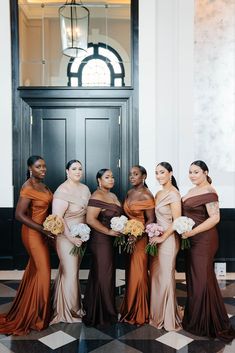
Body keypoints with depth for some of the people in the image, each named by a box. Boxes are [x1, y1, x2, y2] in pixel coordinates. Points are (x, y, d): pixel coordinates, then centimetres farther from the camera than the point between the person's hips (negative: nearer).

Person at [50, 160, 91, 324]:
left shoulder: (85, 189, 7)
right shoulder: (62, 191, -16)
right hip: (66, 236, -7)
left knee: (74, 271, 16)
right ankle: (70, 311, 17)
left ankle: (74, 306, 33)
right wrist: (71, 237, -21)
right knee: (70, 273, -1)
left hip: (81, 236, 7)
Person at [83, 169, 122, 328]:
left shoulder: (113, 196, 15)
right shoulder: (97, 196, -13)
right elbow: (90, 219, -22)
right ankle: (102, 316, 16)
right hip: (101, 240, -8)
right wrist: (109, 231, -18)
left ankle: (107, 312, 29)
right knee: (103, 276, 1)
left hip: (112, 241, 8)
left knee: (109, 274, 15)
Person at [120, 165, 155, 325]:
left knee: (138, 275, 1)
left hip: (141, 239, -7)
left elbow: (151, 220, -12)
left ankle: (140, 313, 17)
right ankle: (130, 310, 28)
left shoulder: (146, 195, -12)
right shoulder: (129, 193, 10)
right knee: (130, 274, 13)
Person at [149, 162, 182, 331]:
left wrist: (162, 238, -15)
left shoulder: (173, 194, -13)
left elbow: (177, 221, -17)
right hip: (157, 238, 8)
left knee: (165, 277, 2)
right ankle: (158, 314, 29)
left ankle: (168, 318, 19)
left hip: (168, 239, -8)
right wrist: (153, 234, 4)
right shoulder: (159, 194, 12)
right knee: (156, 276, 13)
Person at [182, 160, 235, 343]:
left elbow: (215, 218, -22)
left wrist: (192, 232, -23)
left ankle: (209, 323, 16)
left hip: (204, 240, -9)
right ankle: (196, 319, 31)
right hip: (192, 240, 9)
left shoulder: (209, 192, -14)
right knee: (194, 279, 16)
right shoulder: (192, 191, 13)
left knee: (202, 280, 0)